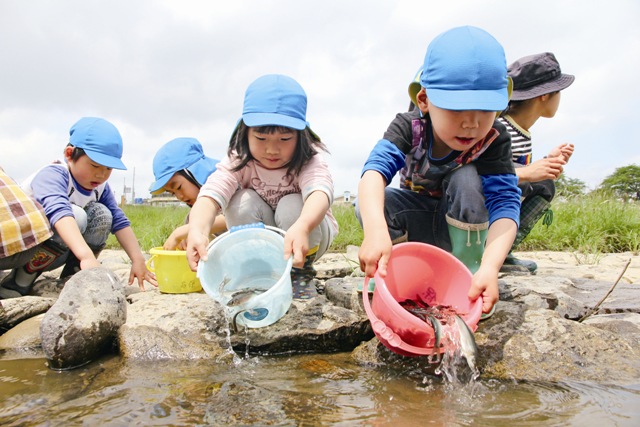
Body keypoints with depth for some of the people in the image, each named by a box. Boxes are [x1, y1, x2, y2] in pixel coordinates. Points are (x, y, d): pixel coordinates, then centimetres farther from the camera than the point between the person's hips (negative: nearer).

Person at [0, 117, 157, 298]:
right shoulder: (52, 175, -26)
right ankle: (21, 278, -19)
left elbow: (119, 221, -11)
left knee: (101, 214, -11)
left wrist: (138, 259, -25)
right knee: (75, 215, -30)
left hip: (55, 254, 7)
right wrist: (87, 256, -58)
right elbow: (59, 212, -44)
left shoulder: (100, 187, -3)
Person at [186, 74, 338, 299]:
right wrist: (198, 230, -61)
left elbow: (320, 191, -48)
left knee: (292, 206, -33)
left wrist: (301, 227, -71)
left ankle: (301, 272, -7)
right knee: (242, 201, -27)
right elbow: (212, 192, -38)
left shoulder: (308, 161, -26)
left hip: (308, 233, -1)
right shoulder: (238, 161, -21)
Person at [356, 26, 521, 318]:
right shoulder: (408, 127, -25)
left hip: (463, 229, 0)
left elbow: (504, 204, -33)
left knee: (466, 177, -32)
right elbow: (375, 168, -42)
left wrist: (490, 266, -51)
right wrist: (375, 230, -63)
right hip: (416, 226, 0)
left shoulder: (494, 140, -24)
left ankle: (469, 273, -18)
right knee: (369, 204, -29)